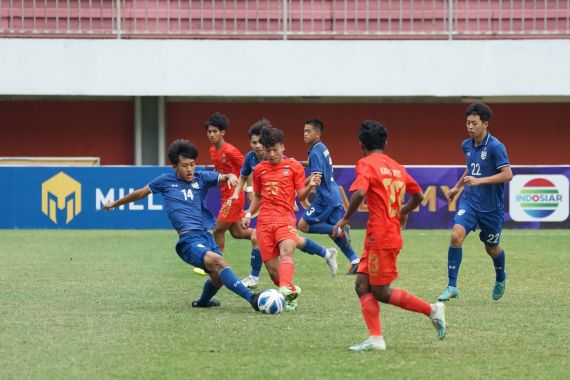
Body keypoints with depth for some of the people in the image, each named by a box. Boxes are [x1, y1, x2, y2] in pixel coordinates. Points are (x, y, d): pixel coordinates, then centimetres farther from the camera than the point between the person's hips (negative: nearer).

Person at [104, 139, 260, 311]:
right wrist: (115, 204, 36)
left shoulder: (201, 178, 13)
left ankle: (202, 302, 37)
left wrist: (231, 176, -24)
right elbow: (140, 193, 23)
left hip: (206, 236, 5)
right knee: (217, 261, -28)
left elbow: (224, 177, 1)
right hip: (189, 239, -5)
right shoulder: (165, 181, 9)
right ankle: (251, 298, -38)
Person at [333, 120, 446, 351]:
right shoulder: (396, 167, 14)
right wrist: (403, 212, 39)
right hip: (392, 235, 8)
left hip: (380, 238, -8)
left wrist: (345, 219, -13)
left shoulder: (366, 164, -8)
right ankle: (375, 338, -4)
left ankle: (432, 310, 2)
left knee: (382, 293, 0)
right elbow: (418, 196, 20)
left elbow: (359, 193, -25)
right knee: (362, 285, 6)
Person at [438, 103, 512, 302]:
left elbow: (507, 174, -24)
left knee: (492, 248, 13)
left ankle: (500, 278, 47)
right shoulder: (467, 145, 4)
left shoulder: (495, 147, -17)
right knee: (456, 235, -20)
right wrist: (458, 186, 23)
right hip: (469, 201, 4)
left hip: (491, 207, -4)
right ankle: (452, 286, -16)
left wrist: (479, 181, -29)